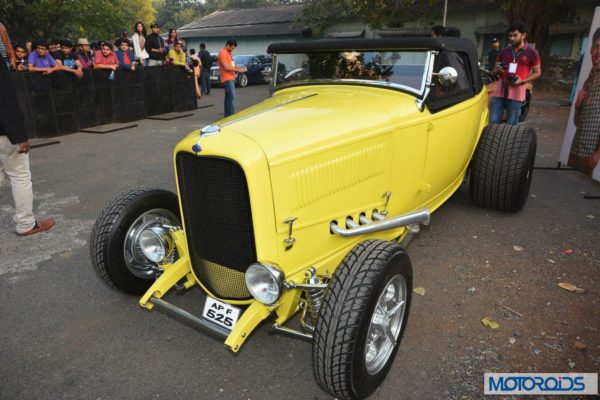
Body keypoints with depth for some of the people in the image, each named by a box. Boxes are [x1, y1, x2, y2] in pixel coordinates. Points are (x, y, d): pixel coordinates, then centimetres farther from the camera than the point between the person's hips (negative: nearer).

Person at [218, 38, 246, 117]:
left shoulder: (228, 53, 18)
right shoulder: (223, 53, -13)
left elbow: (232, 64, 21)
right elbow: (226, 67, -19)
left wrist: (241, 68, 3)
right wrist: (238, 70, -17)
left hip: (231, 78, 10)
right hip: (227, 79, -10)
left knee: (228, 97, 11)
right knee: (231, 97, -15)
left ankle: (227, 115, 16)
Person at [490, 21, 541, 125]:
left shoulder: (531, 53, 5)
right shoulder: (503, 51, 14)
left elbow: (537, 72, 7)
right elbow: (494, 71, 19)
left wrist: (522, 81, -10)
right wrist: (498, 70, -6)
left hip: (516, 94, -3)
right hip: (500, 91, 3)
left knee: (511, 126, 0)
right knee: (493, 123, -2)